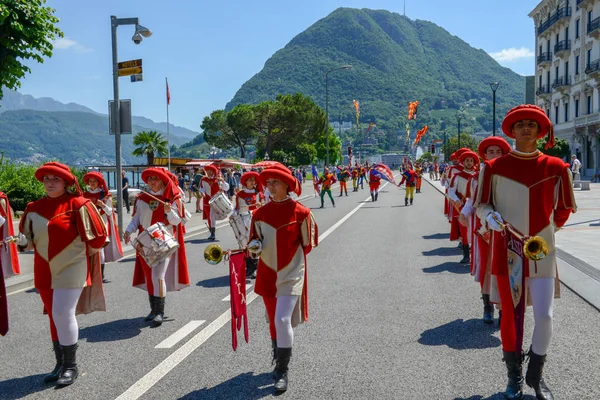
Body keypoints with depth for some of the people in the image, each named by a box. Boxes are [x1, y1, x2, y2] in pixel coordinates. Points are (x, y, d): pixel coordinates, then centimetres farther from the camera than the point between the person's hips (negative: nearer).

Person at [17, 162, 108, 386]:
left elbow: (97, 235, -6)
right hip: (44, 271, 6)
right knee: (54, 316, 13)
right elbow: (31, 238, 13)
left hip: (71, 269, -6)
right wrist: (23, 242, -8)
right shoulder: (35, 208, 6)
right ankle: (60, 364, 26)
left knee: (63, 314, -10)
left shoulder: (77, 204, -11)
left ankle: (71, 366, 6)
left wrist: (82, 254, 5)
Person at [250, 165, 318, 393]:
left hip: (291, 274, -5)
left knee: (283, 320, -13)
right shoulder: (260, 214, 0)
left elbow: (308, 244, -1)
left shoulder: (300, 213, -11)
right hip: (267, 274, 5)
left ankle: (282, 371, 2)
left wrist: (291, 258, 2)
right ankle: (279, 362, 38)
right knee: (273, 320, 16)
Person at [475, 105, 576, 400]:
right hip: (507, 251, -1)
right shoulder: (495, 167, -3)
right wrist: (490, 216, -16)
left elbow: (563, 209, 14)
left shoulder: (555, 168, 1)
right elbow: (482, 204, 3)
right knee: (511, 316, 7)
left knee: (544, 317, -1)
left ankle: (536, 375, 23)